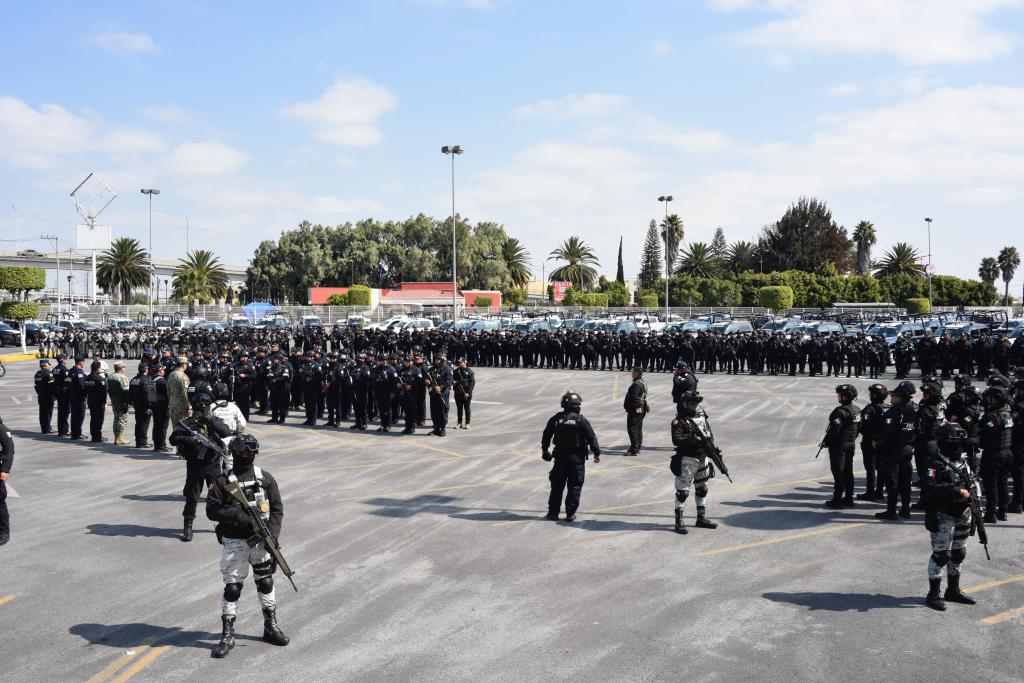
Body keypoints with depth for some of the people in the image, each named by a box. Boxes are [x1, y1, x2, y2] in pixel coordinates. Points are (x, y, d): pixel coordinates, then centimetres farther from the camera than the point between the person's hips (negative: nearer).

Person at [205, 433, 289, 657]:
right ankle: (227, 636, 7)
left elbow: (277, 508, 2)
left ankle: (271, 627, 28)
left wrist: (272, 534, -10)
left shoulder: (265, 478, 3)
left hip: (260, 540, 3)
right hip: (234, 542, -3)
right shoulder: (222, 481, -4)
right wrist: (238, 516, -22)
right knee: (232, 588, -3)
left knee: (266, 582, 12)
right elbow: (212, 510, -10)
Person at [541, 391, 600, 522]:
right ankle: (570, 514, 5)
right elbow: (592, 438, -8)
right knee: (575, 486, 6)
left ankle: (553, 512, 16)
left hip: (560, 456, 3)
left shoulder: (555, 419, -1)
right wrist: (597, 453, 3)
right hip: (577, 457, -3)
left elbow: (546, 435, 8)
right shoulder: (581, 421, -10)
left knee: (557, 486, 12)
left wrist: (545, 450, 23)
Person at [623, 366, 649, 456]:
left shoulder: (636, 384, -19)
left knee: (632, 429, -8)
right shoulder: (643, 383, 15)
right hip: (641, 410, 11)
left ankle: (634, 450, -9)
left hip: (635, 410, -11)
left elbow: (633, 398, -23)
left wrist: (629, 407, -16)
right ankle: (637, 448, 19)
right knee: (638, 429, 13)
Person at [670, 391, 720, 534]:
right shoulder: (679, 421, -11)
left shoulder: (702, 417, 11)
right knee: (683, 491, -7)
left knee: (702, 489, 17)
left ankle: (701, 518, 29)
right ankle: (679, 521, -1)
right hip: (687, 459, -8)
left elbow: (709, 433, 17)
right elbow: (676, 440, -21)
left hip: (702, 458, 8)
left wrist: (713, 446, 1)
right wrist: (692, 438, -30)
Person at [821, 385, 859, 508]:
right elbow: (858, 427, 15)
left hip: (839, 445, -9)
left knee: (838, 473, -3)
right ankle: (849, 498, 18)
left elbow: (834, 429, -22)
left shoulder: (841, 411, -21)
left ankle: (837, 499, 0)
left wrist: (826, 442, -11)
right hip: (851, 444, 9)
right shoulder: (856, 410, 8)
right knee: (848, 472, 13)